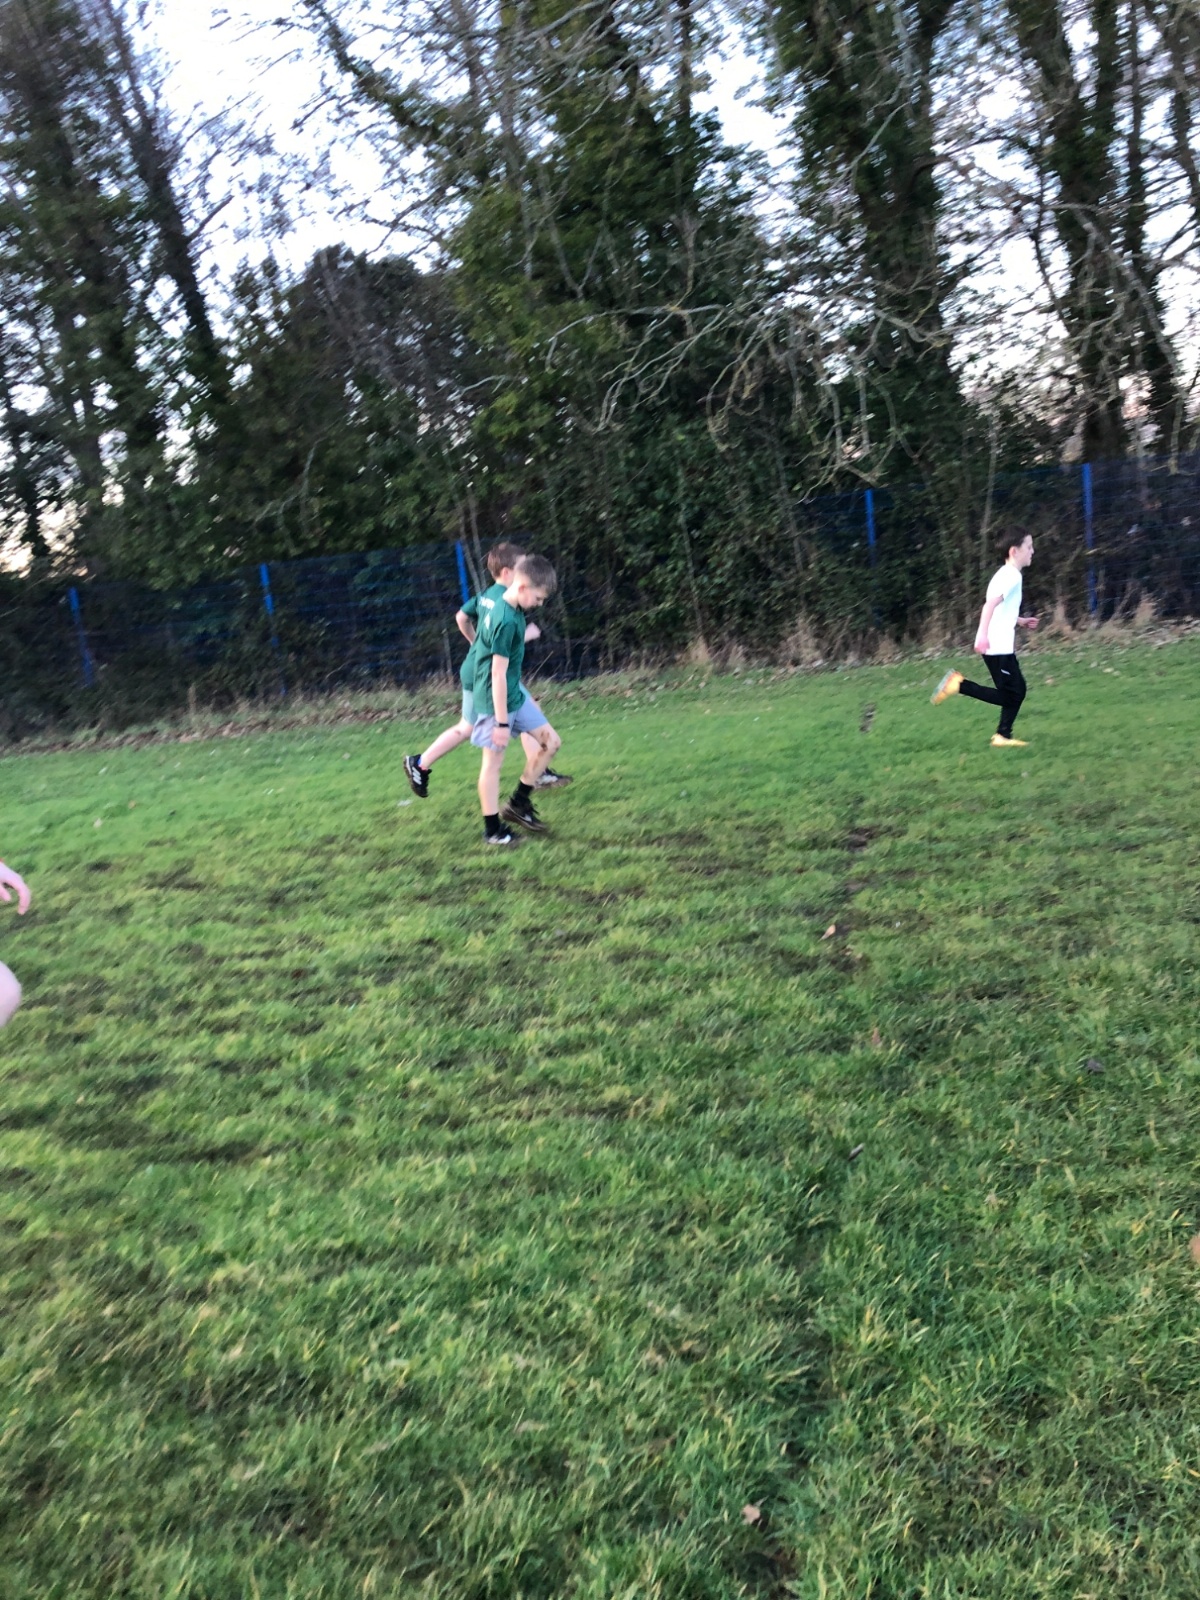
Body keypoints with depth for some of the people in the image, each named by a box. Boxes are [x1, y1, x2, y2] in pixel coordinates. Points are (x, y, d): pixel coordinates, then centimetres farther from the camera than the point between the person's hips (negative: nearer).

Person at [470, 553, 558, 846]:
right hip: (497, 701, -10)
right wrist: (502, 722, -20)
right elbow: (498, 673, -23)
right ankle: (492, 829, 14)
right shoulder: (507, 621, -25)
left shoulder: (496, 603, 4)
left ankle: (519, 805, 22)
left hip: (515, 694, 10)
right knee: (493, 761, 2)